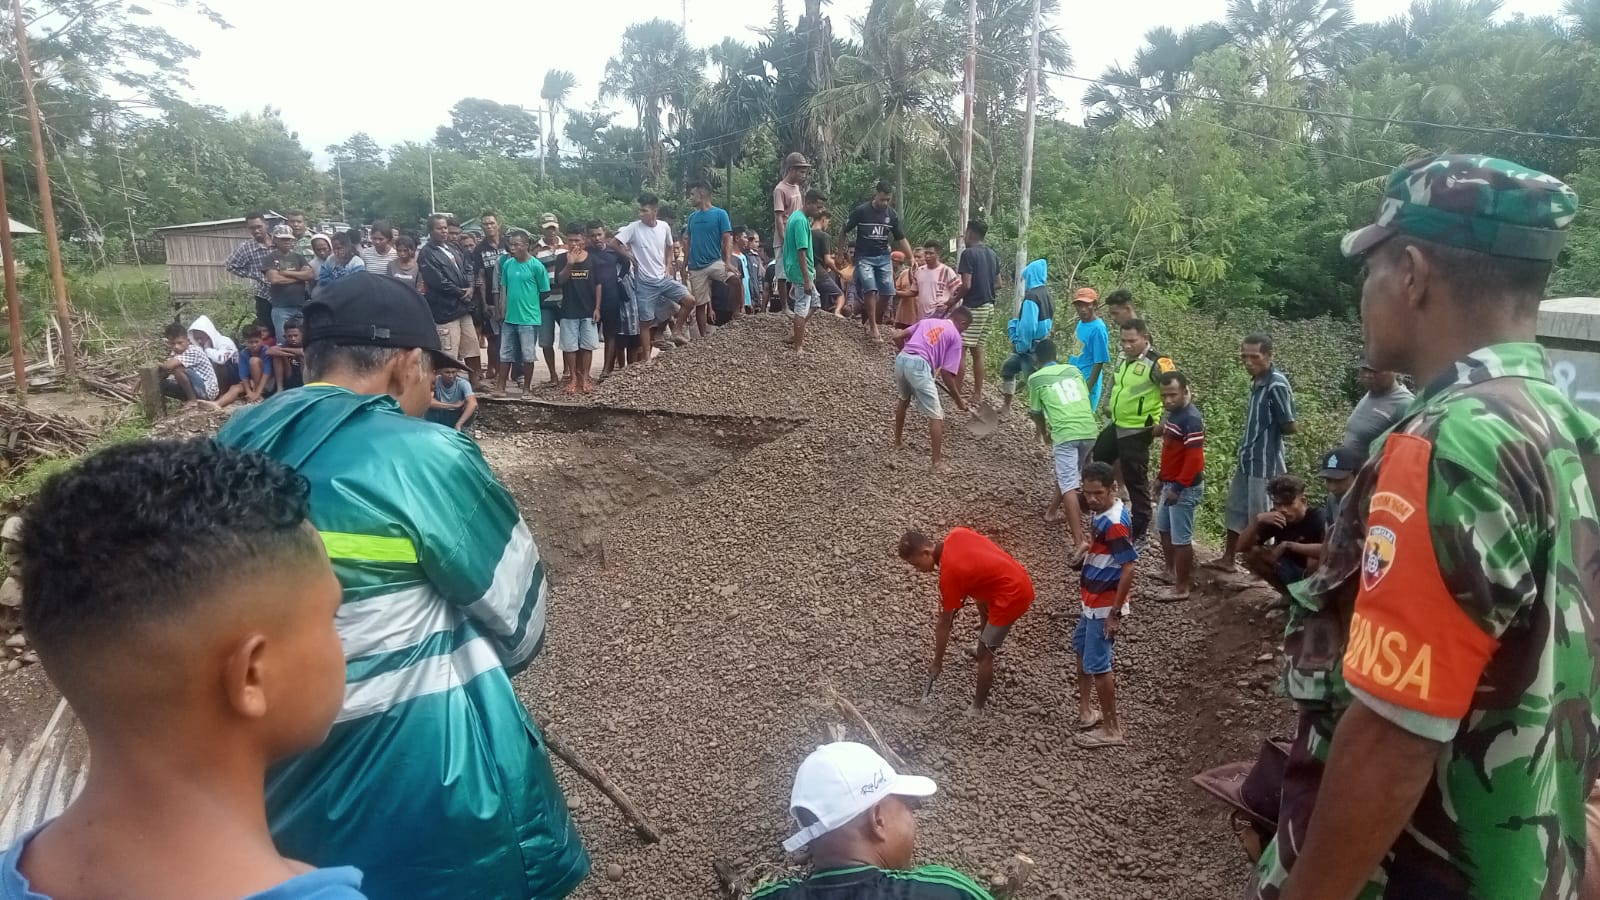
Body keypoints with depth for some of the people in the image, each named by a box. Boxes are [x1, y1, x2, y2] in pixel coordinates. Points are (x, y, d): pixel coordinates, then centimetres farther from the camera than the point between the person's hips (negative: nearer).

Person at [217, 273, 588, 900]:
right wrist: (477, 663, 11)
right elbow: (518, 607, -9)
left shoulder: (236, 444, 0)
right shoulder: (425, 458, -21)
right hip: (420, 767, -6)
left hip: (277, 761, 7)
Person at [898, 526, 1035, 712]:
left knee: (985, 655, 1)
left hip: (1011, 597, -10)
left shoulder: (949, 574, -21)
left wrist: (937, 662, 1)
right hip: (1019, 579, 10)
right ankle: (984, 650, 61)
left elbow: (943, 624, -11)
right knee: (983, 605, 38)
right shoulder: (956, 534, -4)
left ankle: (977, 707, 14)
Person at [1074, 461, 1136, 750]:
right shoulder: (1102, 513, 2)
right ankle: (1086, 709, 42)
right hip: (1093, 601, 11)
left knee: (1097, 665, -1)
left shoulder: (1115, 524, -27)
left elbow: (1128, 569, -27)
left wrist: (1115, 613, -24)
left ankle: (1111, 729, 13)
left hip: (1105, 605, -11)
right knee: (1081, 647, 26)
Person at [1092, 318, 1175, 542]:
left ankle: (1140, 530, 11)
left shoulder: (1157, 363, -21)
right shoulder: (1123, 356, 5)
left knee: (1135, 481, -1)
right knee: (1097, 463, 24)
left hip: (1137, 432, -9)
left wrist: (1163, 423, -22)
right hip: (1115, 425, 9)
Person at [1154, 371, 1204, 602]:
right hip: (1171, 483, 10)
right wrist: (1162, 476, 21)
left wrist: (1178, 487, -26)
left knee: (1181, 537, -1)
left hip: (1185, 488, -10)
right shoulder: (1173, 412, 7)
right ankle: (1171, 570, 41)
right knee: (1163, 527, 24)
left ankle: (1182, 587, 11)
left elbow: (1194, 458, -27)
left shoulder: (1191, 419, -23)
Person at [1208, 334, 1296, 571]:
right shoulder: (1257, 382, 8)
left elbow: (1290, 427, -18)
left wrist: (1270, 430, -2)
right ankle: (1227, 558, 27)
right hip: (1247, 459, 9)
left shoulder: (1277, 385, -19)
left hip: (1265, 462, -9)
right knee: (1235, 509, 16)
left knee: (1259, 517, 0)